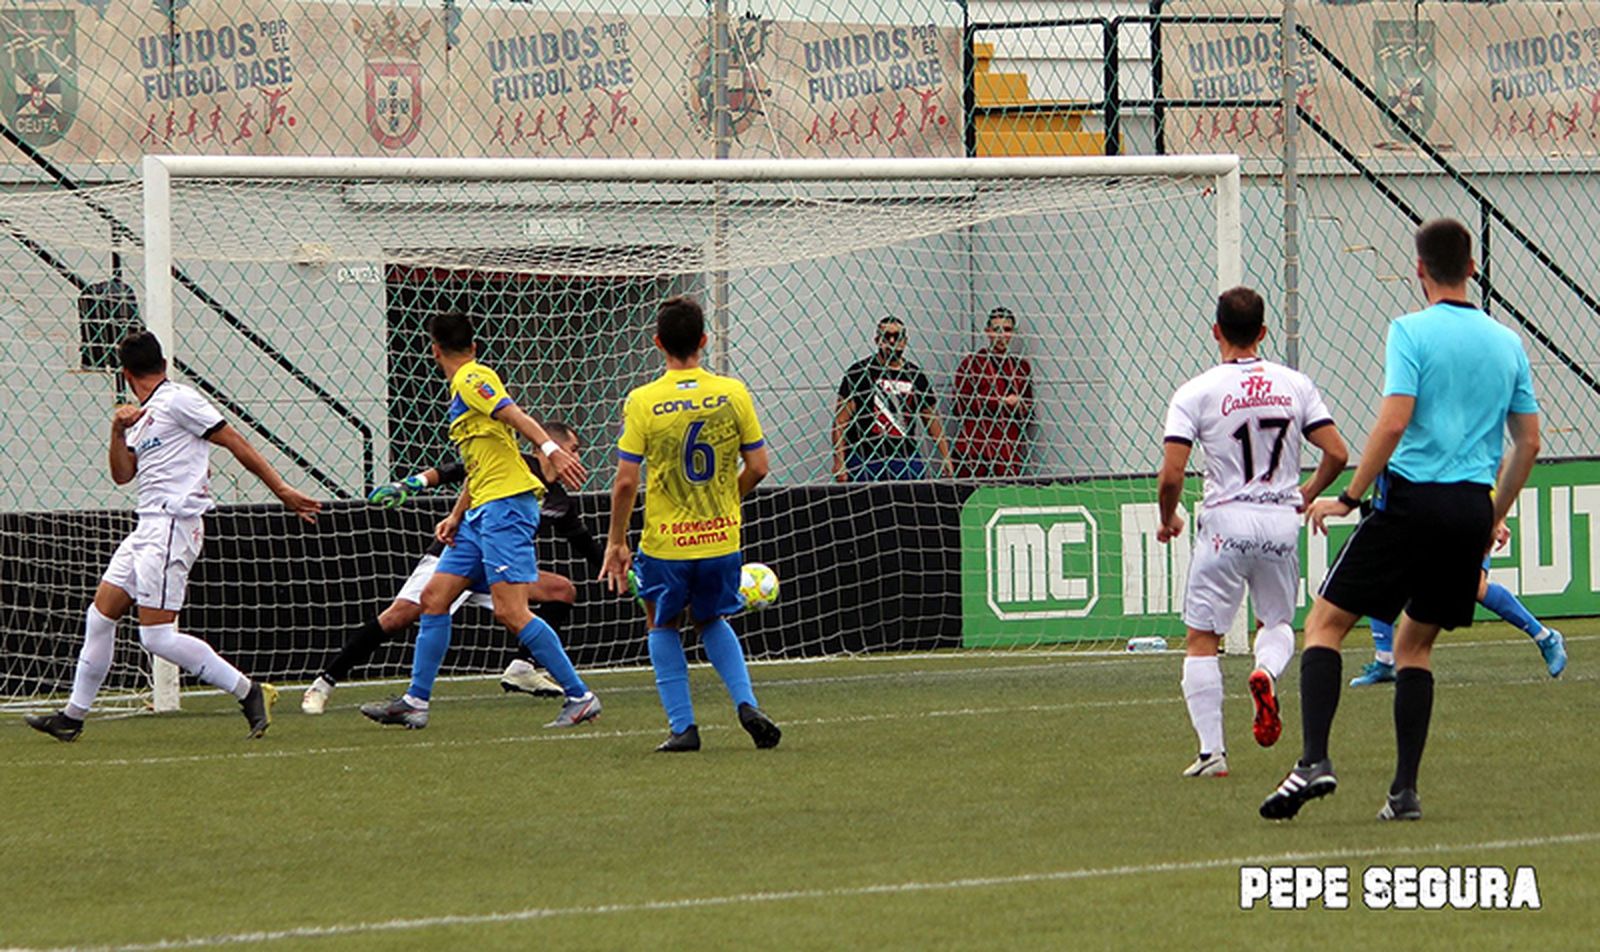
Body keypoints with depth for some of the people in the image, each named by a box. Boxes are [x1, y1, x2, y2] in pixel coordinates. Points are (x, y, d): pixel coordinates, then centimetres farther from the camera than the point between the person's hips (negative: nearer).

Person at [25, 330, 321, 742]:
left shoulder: (178, 400, -7)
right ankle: (73, 716, 19)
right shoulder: (144, 416, 20)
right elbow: (122, 474, 16)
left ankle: (248, 692, -9)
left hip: (173, 526, -9)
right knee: (100, 616, 10)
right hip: (148, 528, 9)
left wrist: (282, 490, -11)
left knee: (157, 637, -15)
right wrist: (118, 432, -2)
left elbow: (235, 442, -8)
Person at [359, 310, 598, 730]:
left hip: (506, 505, -10)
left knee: (510, 611, -15)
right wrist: (456, 516, 22)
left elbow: (517, 417, -21)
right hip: (482, 511, 10)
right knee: (434, 596, 9)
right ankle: (415, 702, 14)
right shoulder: (462, 387, 22)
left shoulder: (472, 379, -6)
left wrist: (551, 449, -36)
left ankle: (580, 698, -12)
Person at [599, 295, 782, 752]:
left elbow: (626, 482, -11)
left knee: (662, 625, 22)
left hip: (665, 542, -2)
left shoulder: (642, 402, -11)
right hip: (722, 536, 2)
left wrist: (616, 542, 1)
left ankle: (682, 726, 13)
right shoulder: (732, 393, -5)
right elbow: (757, 467, -1)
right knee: (712, 622, 26)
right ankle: (746, 703, 5)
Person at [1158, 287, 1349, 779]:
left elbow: (1171, 476, -12)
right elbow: (1336, 453, 0)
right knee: (1279, 622, 23)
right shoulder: (1295, 385, 3)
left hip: (1226, 524, -3)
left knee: (1201, 640, 7)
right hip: (1282, 522, 3)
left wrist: (1168, 520, 8)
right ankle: (1267, 671, -12)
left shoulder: (1196, 393, -6)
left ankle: (1212, 750, -2)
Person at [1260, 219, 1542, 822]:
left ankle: (1314, 760, -16)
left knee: (1326, 622, 2)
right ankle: (1405, 790, 8)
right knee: (1416, 642, 17)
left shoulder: (1412, 332, -6)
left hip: (1412, 501, -5)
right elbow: (1528, 442, 13)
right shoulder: (1506, 343, 11)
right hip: (1471, 510, 5)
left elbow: (1393, 422, -16)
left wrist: (1349, 497, -8)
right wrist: (1493, 519, 24)